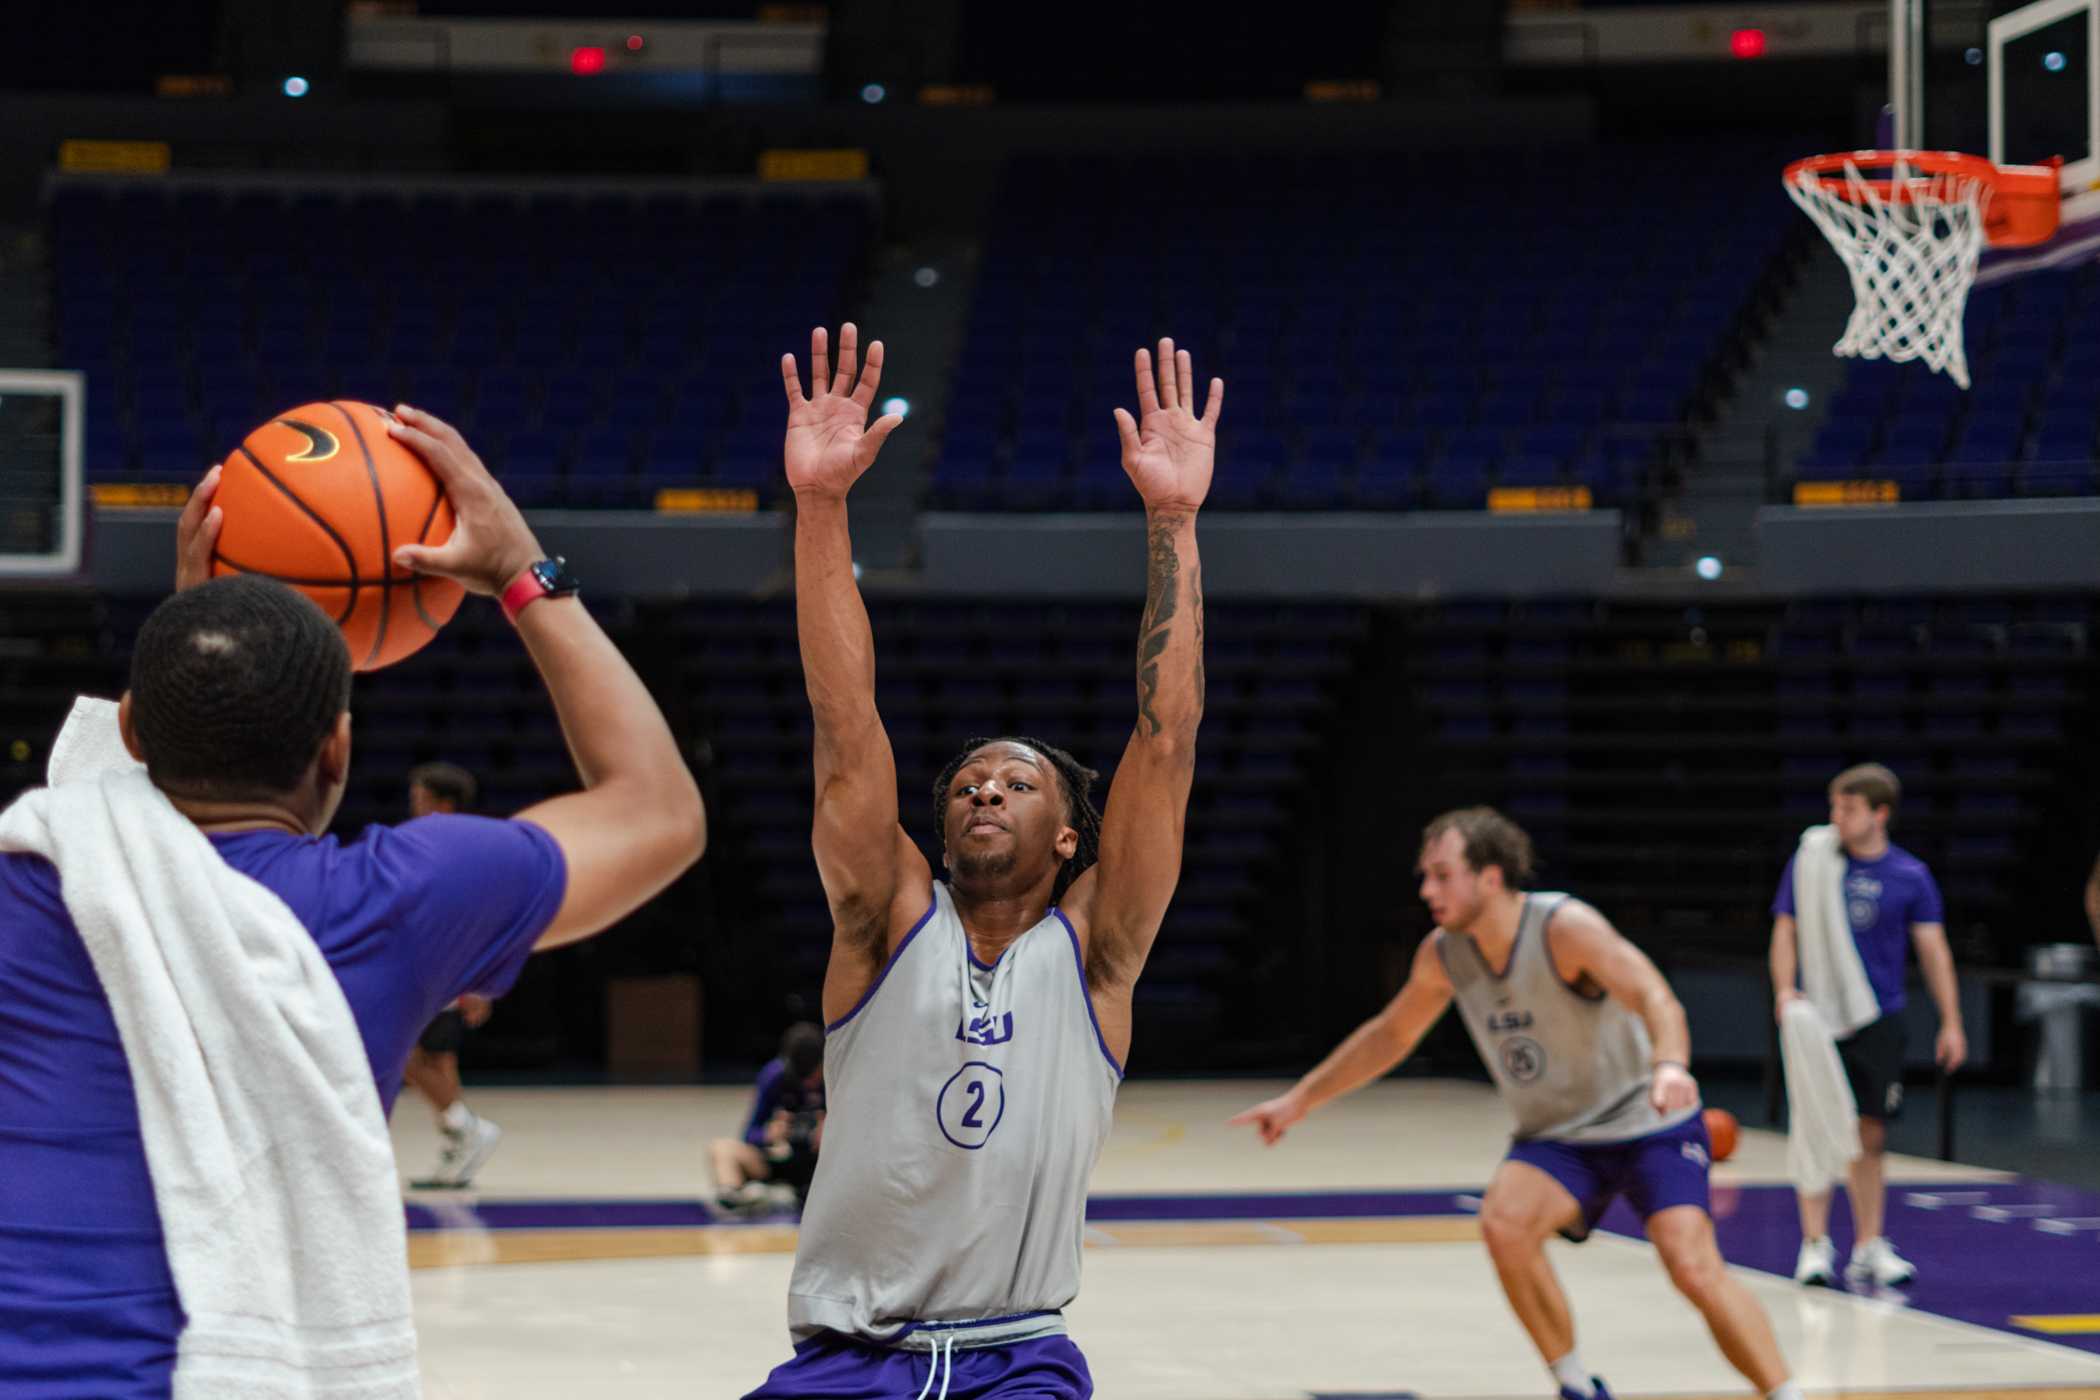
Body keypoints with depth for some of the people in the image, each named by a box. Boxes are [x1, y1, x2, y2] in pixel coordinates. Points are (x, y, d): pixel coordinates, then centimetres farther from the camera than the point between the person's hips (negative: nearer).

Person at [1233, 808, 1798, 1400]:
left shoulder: (1565, 928, -25)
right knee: (1504, 1222, -24)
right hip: (1557, 1138, 5)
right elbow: (1389, 1035, 13)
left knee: (1693, 1266, -23)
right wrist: (1299, 1100, 14)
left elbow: (1656, 1000, -38)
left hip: (1647, 1124, -5)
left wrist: (1669, 1066, -59)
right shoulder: (1442, 955, -6)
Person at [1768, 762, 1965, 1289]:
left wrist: (1951, 1022, -1)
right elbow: (1786, 931, 3)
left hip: (1879, 1020, 1)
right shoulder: (1810, 862, 1)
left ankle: (1869, 1247, 15)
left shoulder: (1909, 876, 2)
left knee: (1871, 1137, 5)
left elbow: (1933, 949, 5)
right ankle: (1815, 1245, 1)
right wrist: (1785, 991, -14)